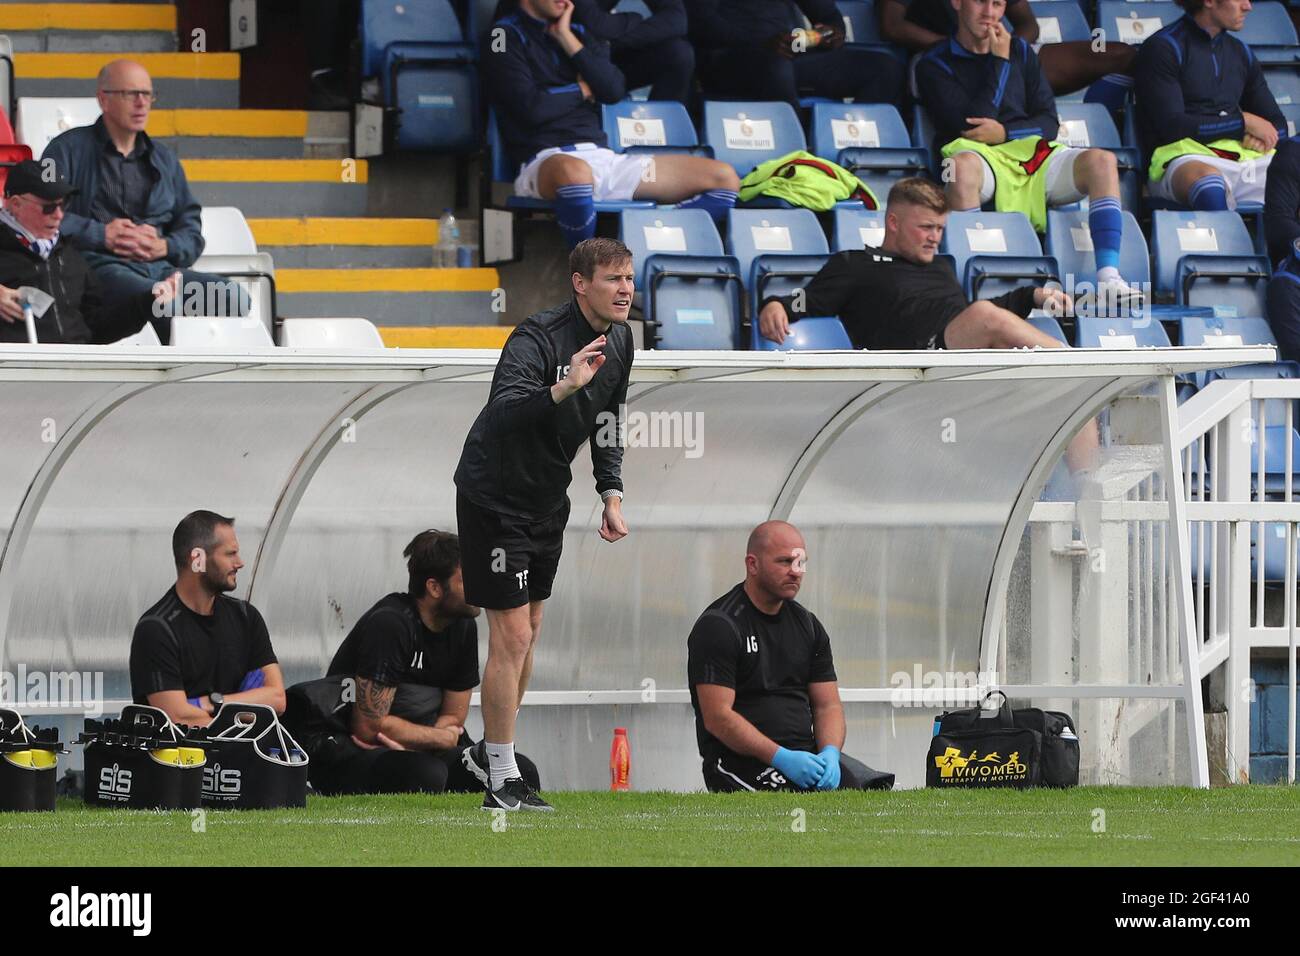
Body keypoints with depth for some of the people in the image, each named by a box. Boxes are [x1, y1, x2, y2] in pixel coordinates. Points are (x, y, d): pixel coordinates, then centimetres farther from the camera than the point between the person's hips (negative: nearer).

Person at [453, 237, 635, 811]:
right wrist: (562, 389, -58)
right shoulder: (537, 339, -27)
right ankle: (501, 782, -3)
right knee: (512, 636, -9)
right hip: (494, 497, -8)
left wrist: (611, 493, 5)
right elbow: (502, 412, -43)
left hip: (548, 499, 8)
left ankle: (496, 747, 30)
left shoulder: (618, 340, 0)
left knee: (528, 631, 16)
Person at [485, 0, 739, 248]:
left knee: (724, 178, -8)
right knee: (575, 173, -46)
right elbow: (531, 107, -10)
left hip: (601, 155, 7)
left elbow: (614, 90, 8)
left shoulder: (577, 32, 23)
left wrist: (568, 39, 3)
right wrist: (580, 90, 7)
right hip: (544, 161, -7)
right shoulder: (506, 37, 4)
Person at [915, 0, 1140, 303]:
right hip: (979, 154, -4)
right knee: (963, 165, -42)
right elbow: (969, 124, -5)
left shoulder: (1020, 51, 23)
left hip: (1029, 151, 4)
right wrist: (999, 63, 0)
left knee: (1101, 160, -24)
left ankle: (1108, 279, -33)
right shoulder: (934, 64, 9)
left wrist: (1004, 132, -6)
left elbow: (1048, 123, 15)